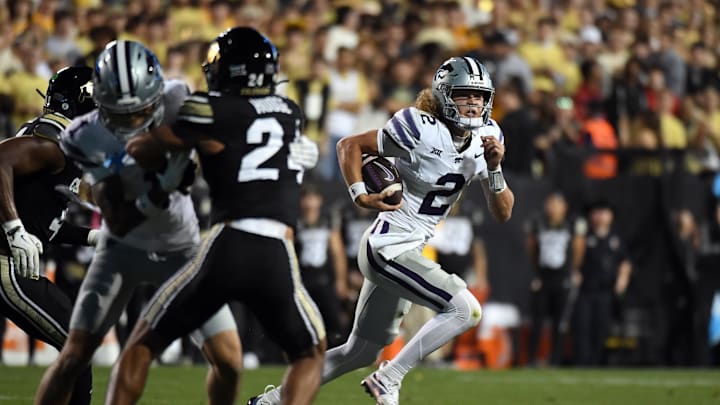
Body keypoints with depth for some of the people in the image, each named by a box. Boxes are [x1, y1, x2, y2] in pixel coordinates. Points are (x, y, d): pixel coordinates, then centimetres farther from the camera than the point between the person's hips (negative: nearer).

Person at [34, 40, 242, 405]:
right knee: (74, 356, -8)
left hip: (181, 248, 1)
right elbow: (117, 223, -26)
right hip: (123, 248, -1)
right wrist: (159, 191, -42)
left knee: (228, 360, -6)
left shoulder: (175, 103, -23)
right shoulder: (87, 138, -24)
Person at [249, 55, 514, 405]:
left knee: (361, 353, 16)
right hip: (388, 248, -8)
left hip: (408, 251, 8)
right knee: (466, 309, -21)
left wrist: (494, 168, -14)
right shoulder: (421, 130, -17)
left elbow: (502, 213, 2)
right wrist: (361, 196, -21)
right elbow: (350, 145, -9)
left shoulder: (485, 137, 3)